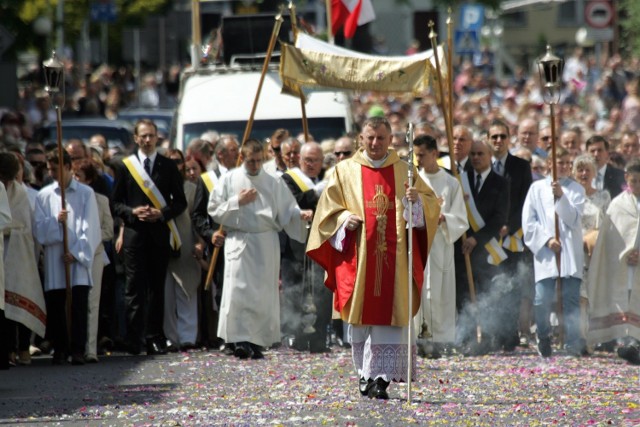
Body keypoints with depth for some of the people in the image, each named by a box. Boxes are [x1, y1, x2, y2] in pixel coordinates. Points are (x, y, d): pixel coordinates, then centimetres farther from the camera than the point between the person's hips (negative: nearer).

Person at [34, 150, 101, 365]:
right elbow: (38, 228, 3)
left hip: (78, 259, -2)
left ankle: (78, 349, -9)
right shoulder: (44, 196, 10)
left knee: (79, 305, -9)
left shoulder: (86, 194, 5)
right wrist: (56, 222, -15)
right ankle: (60, 349, 8)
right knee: (55, 307, 1)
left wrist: (76, 253, -9)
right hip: (53, 261, 2)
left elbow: (90, 228, 0)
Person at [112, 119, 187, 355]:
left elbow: (180, 202, 8)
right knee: (135, 287, -6)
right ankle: (134, 340, -7)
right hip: (134, 233, -1)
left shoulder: (169, 166, 8)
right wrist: (133, 212, -11)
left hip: (160, 232, 1)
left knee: (157, 287, 4)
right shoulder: (125, 167, 7)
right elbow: (116, 203, 7)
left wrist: (162, 213, -10)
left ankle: (155, 338, 8)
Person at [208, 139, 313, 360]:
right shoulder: (228, 180, 6)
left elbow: (287, 209, 7)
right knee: (238, 290, -13)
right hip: (238, 241, -2)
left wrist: (300, 214, -12)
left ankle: (257, 341, 8)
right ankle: (241, 340, -15)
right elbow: (214, 210, 4)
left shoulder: (273, 183, 9)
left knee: (263, 294, 1)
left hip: (266, 244, 2)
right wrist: (238, 202, -8)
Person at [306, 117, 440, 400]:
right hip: (359, 256, 0)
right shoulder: (345, 172, 8)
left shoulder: (404, 172, 9)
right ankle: (366, 373, 16)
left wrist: (416, 200, -14)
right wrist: (345, 219, -12)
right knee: (362, 315, 3)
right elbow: (328, 207, 7)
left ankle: (382, 377, -9)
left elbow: (431, 204, 7)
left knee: (389, 315, -7)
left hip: (394, 257, 0)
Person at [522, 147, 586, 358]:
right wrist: (547, 239, -6)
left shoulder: (576, 189, 10)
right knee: (543, 299, -9)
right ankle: (544, 337, 14)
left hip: (570, 252, 0)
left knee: (571, 299, -5)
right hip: (546, 252, 0)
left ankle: (574, 346, -6)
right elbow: (528, 221, 6)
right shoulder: (537, 188, 9)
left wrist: (561, 196, -13)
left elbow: (574, 219, -2)